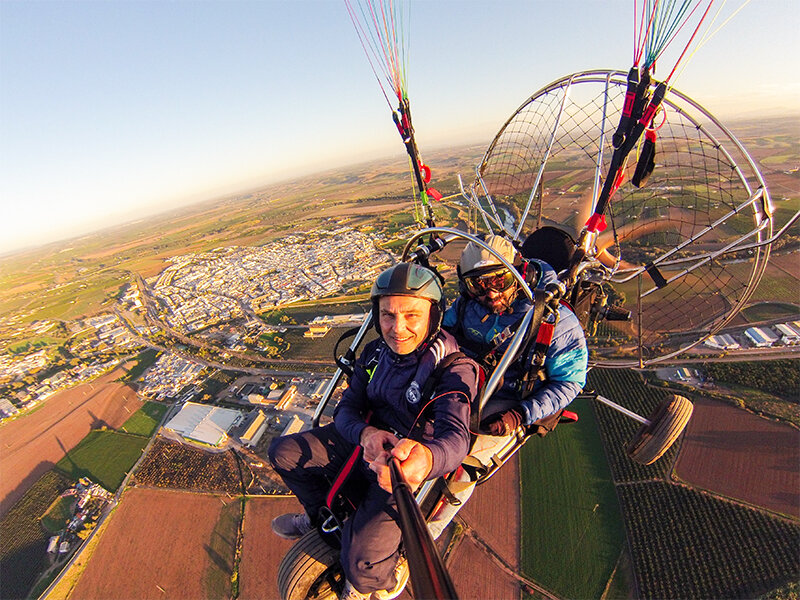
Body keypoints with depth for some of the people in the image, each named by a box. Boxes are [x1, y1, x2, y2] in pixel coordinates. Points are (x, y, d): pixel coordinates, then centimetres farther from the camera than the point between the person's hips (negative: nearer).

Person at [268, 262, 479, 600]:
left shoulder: (454, 368, -24)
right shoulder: (375, 352, -6)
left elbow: (456, 437, -36)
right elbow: (346, 408, -6)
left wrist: (426, 458, -61)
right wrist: (365, 433, -30)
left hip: (410, 465, -5)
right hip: (366, 443, 6)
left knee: (361, 566, -21)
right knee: (283, 452, 2)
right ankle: (322, 517, 28)